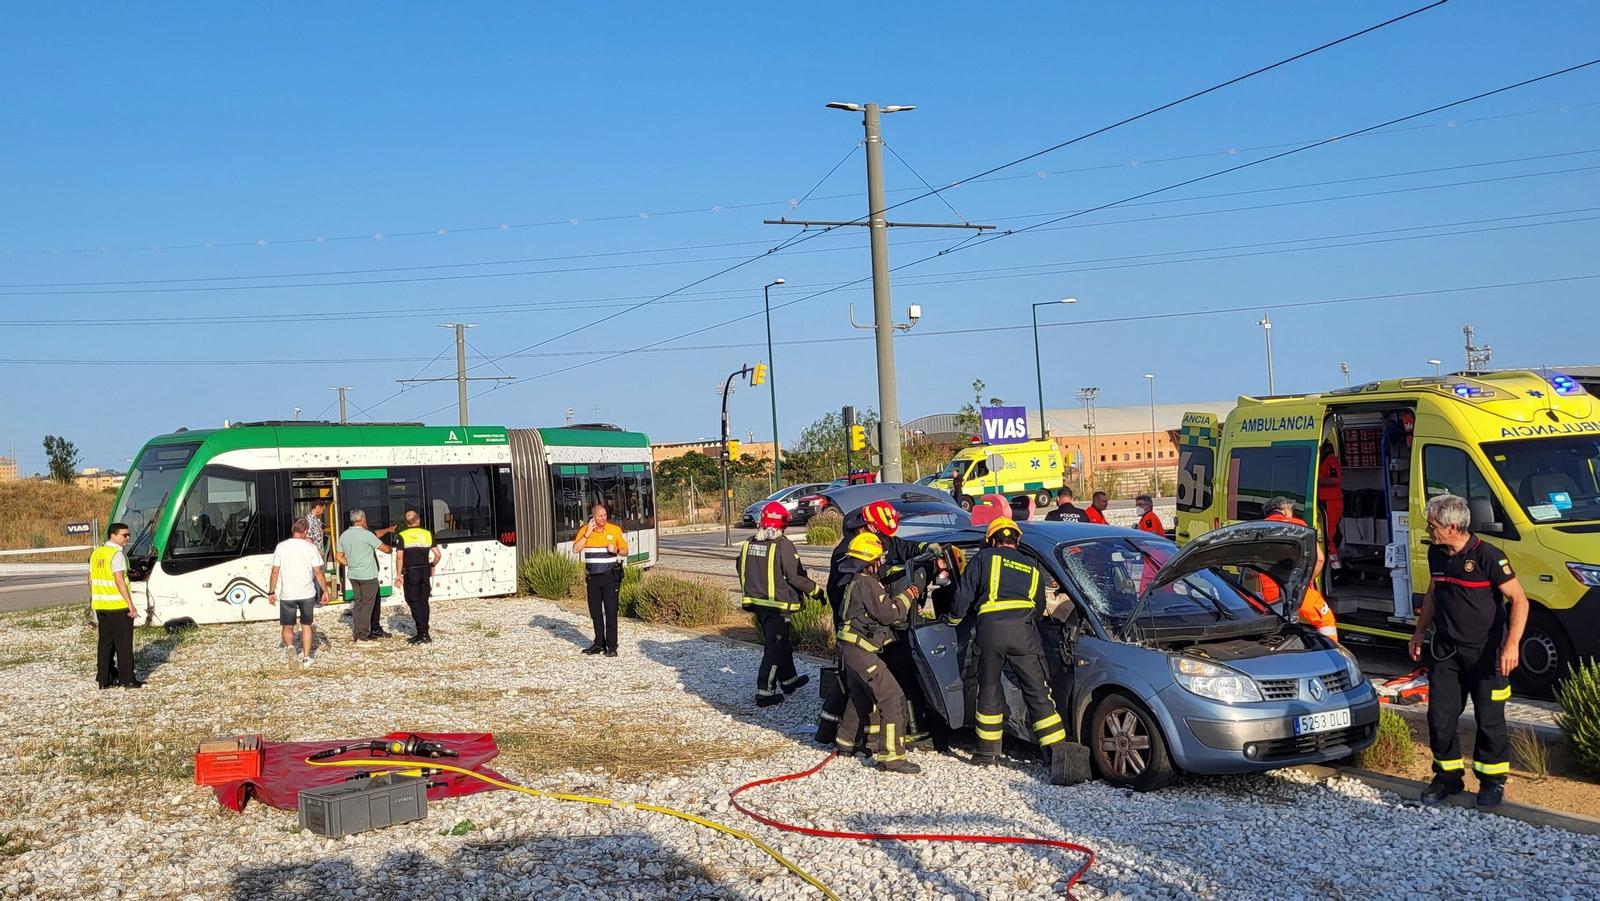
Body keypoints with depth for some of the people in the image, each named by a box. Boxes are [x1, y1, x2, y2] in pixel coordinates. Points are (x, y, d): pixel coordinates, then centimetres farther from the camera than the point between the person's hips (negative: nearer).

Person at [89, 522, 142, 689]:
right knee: (124, 643, 0)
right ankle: (127, 679, 3)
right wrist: (131, 605, -20)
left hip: (100, 606, 8)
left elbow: (91, 580, 16)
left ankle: (103, 679, 15)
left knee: (105, 642, 13)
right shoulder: (117, 554, -14)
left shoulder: (96, 553, 11)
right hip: (118, 606, -8)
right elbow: (119, 581, -21)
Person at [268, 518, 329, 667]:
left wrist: (271, 592, 6)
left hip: (287, 594, 0)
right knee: (306, 625, 14)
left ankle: (290, 645, -19)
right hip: (307, 593, 0)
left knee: (287, 626, 10)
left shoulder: (281, 547, -3)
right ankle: (306, 657, 13)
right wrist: (325, 591, 2)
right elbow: (319, 572, -7)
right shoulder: (311, 548, -5)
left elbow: (275, 572, -3)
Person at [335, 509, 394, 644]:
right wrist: (391, 550, 16)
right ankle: (363, 638, -3)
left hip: (353, 575, 7)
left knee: (358, 604, 13)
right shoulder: (366, 534, -13)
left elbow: (338, 556, 13)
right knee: (367, 605, -2)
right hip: (368, 575, -7)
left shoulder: (344, 535, 8)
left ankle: (358, 634, 15)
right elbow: (385, 549, -5)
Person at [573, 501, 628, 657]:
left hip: (610, 576, -3)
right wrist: (587, 534, -16)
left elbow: (625, 552, 4)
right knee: (595, 611, 10)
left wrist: (616, 550, -17)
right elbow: (576, 549, -10)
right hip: (593, 576, 3)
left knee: (610, 611, -6)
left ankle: (611, 646, -3)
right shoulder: (585, 530, 1)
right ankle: (599, 644, 21)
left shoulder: (614, 529, -3)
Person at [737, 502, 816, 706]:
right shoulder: (783, 545, -17)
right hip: (778, 605, -7)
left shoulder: (748, 544, 3)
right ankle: (764, 693, 0)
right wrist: (815, 589, -2)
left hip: (757, 603, 7)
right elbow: (796, 577, -16)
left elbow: (742, 573, 14)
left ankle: (788, 680, 36)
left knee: (780, 642, 22)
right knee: (774, 648, 0)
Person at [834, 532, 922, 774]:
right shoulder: (867, 583, -17)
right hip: (861, 651, -11)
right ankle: (891, 756, -14)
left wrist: (905, 598, 8)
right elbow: (888, 614, -17)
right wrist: (906, 597, -2)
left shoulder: (857, 581, 16)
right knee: (892, 699, -12)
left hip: (851, 649, 11)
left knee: (861, 697, 27)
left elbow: (881, 611, 18)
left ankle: (845, 741, 38)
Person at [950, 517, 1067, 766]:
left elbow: (963, 596, 13)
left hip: (990, 630, -1)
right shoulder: (1032, 568, 26)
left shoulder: (984, 559, 16)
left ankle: (988, 751, 20)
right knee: (1037, 692, 4)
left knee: (989, 691, 12)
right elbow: (1040, 608, 28)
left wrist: (954, 619, 31)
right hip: (1023, 632, 1)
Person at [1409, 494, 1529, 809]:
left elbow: (1519, 599, -16)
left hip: (1485, 653, -6)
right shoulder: (1436, 554, 4)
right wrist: (1420, 631, 19)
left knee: (1489, 720, 5)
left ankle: (1492, 780, 21)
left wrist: (1512, 644, -24)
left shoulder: (1488, 556, -17)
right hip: (1445, 650, 6)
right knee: (1441, 717, 6)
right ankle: (1448, 776, 22)